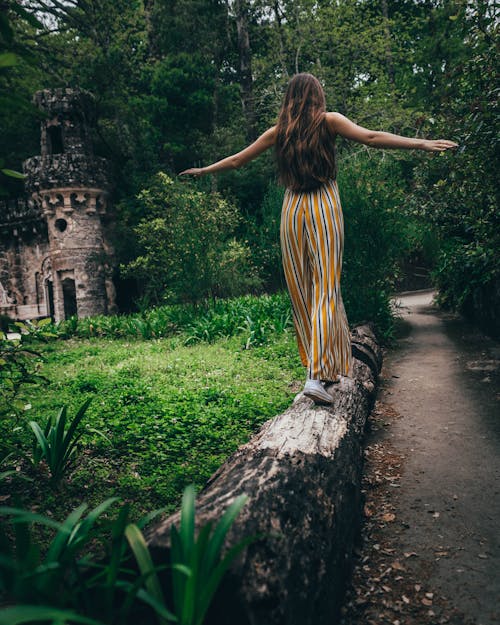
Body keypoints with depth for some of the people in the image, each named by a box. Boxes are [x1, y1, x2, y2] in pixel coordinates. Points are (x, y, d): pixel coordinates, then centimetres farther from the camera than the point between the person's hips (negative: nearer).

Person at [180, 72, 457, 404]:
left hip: (293, 209, 3)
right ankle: (317, 375, -16)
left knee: (302, 290, 10)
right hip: (324, 207, -3)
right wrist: (422, 143, -4)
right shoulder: (329, 121, 4)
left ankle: (326, 365, 20)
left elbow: (237, 159, 19)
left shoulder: (279, 131, 12)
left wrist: (203, 170, 33)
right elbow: (371, 137, -6)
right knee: (325, 289, -7)